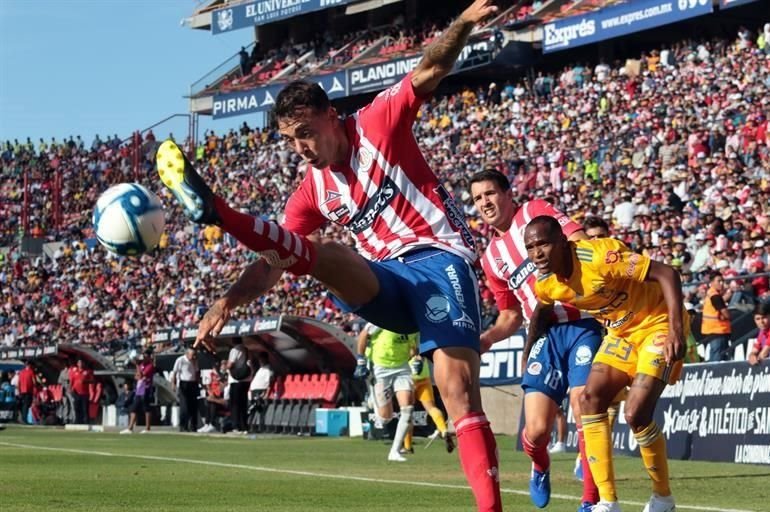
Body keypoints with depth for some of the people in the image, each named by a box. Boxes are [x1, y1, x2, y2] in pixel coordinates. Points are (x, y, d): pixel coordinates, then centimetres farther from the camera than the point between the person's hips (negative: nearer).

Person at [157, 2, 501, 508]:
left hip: (438, 261, -4)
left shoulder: (377, 124, -1)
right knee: (322, 256, -26)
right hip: (388, 282, 5)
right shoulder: (313, 191, 11)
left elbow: (430, 71, -10)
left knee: (459, 391, -20)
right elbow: (274, 263, 12)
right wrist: (229, 301, -2)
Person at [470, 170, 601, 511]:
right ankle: (540, 469, 28)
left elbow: (582, 245, -8)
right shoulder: (491, 258, 18)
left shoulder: (535, 212, 5)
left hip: (582, 324, -4)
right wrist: (486, 338, 4)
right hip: (544, 335, 4)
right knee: (536, 429, -8)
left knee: (584, 411, -16)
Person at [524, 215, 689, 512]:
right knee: (590, 399, -7)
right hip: (621, 331, 7)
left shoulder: (598, 257, -31)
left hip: (658, 324, -7)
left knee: (636, 414, -17)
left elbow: (667, 274, -30)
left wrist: (676, 329, -37)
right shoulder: (544, 284, -8)